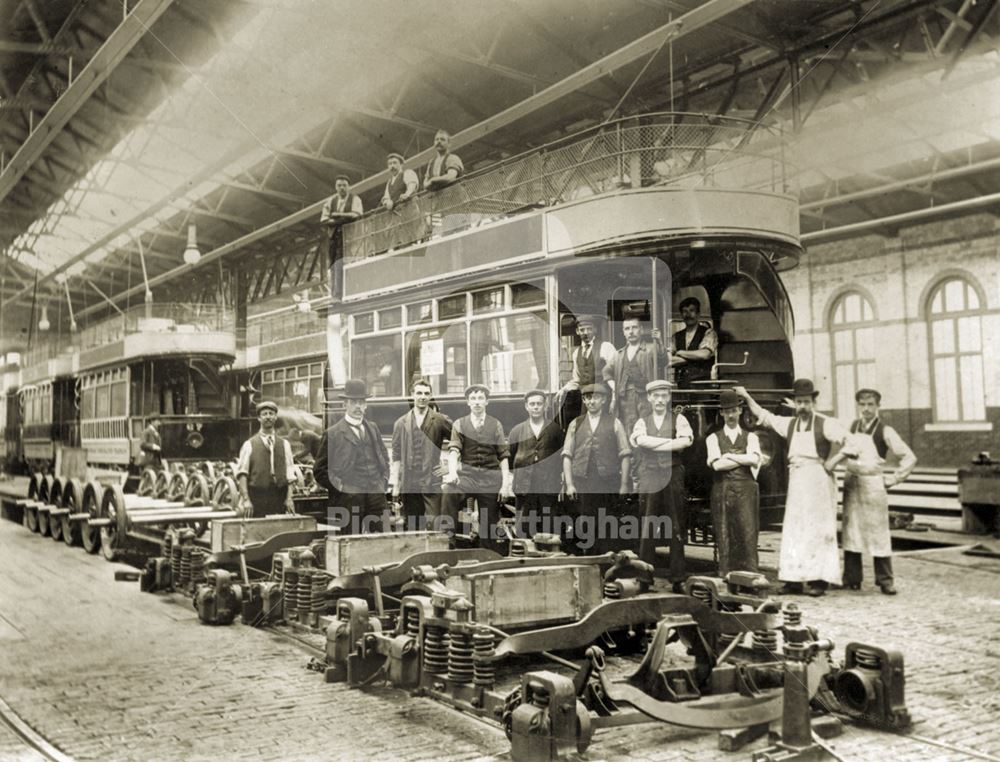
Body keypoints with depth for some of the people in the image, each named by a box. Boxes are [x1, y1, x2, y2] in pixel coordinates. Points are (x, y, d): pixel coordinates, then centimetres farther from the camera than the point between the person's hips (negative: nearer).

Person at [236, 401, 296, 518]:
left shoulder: (284, 444, 13)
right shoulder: (249, 445, 5)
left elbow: (290, 473, 8)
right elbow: (241, 473, -2)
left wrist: (289, 498, -4)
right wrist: (246, 499, -12)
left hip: (279, 498, 2)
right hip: (257, 498, -2)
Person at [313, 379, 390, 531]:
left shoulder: (373, 428, 15)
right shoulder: (333, 433, -1)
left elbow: (384, 457, 25)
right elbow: (320, 470, -1)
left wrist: (383, 481, 12)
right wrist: (340, 487, -8)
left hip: (377, 498, 4)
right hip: (348, 501, -4)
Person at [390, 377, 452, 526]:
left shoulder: (441, 420, 4)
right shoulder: (401, 423, 9)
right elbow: (396, 456, 9)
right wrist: (395, 484, 4)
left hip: (432, 482, -2)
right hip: (408, 484, 2)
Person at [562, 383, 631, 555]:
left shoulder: (614, 423, 7)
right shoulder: (575, 424, 11)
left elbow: (625, 455, 5)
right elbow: (567, 455, 8)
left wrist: (624, 484, -2)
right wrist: (569, 484, -1)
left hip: (608, 485, -1)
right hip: (581, 485, 1)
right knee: (583, 529, 1)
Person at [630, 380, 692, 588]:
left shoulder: (678, 419, 9)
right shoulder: (642, 422, 13)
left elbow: (686, 440, -10)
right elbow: (641, 441, -8)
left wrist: (654, 445, -8)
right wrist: (671, 440, -7)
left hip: (673, 476, -1)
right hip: (649, 477, 1)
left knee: (676, 529, 0)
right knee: (647, 530, 0)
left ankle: (677, 579, 6)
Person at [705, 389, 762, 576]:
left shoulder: (750, 437, 14)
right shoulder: (714, 438, 10)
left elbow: (754, 458, -6)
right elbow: (717, 464, -7)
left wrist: (729, 456, -3)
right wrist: (745, 459, -3)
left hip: (746, 490, 1)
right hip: (722, 489, 0)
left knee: (747, 533, -6)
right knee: (724, 535, -1)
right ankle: (726, 578, 3)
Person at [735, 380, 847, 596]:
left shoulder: (825, 424, -1)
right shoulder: (789, 424, 14)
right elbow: (764, 416, 24)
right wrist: (747, 397, 22)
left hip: (818, 479, -5)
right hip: (796, 479, 5)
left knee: (818, 529, -4)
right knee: (793, 530, 3)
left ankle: (819, 580, -2)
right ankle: (793, 579, 6)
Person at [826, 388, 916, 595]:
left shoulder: (885, 431, -4)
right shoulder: (852, 426, 9)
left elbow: (909, 457, -3)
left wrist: (893, 478, -5)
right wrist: (834, 460, 1)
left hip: (873, 483, -4)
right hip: (851, 482, 4)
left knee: (878, 532, -3)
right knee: (850, 530, 3)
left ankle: (885, 581, 5)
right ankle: (852, 579, 10)